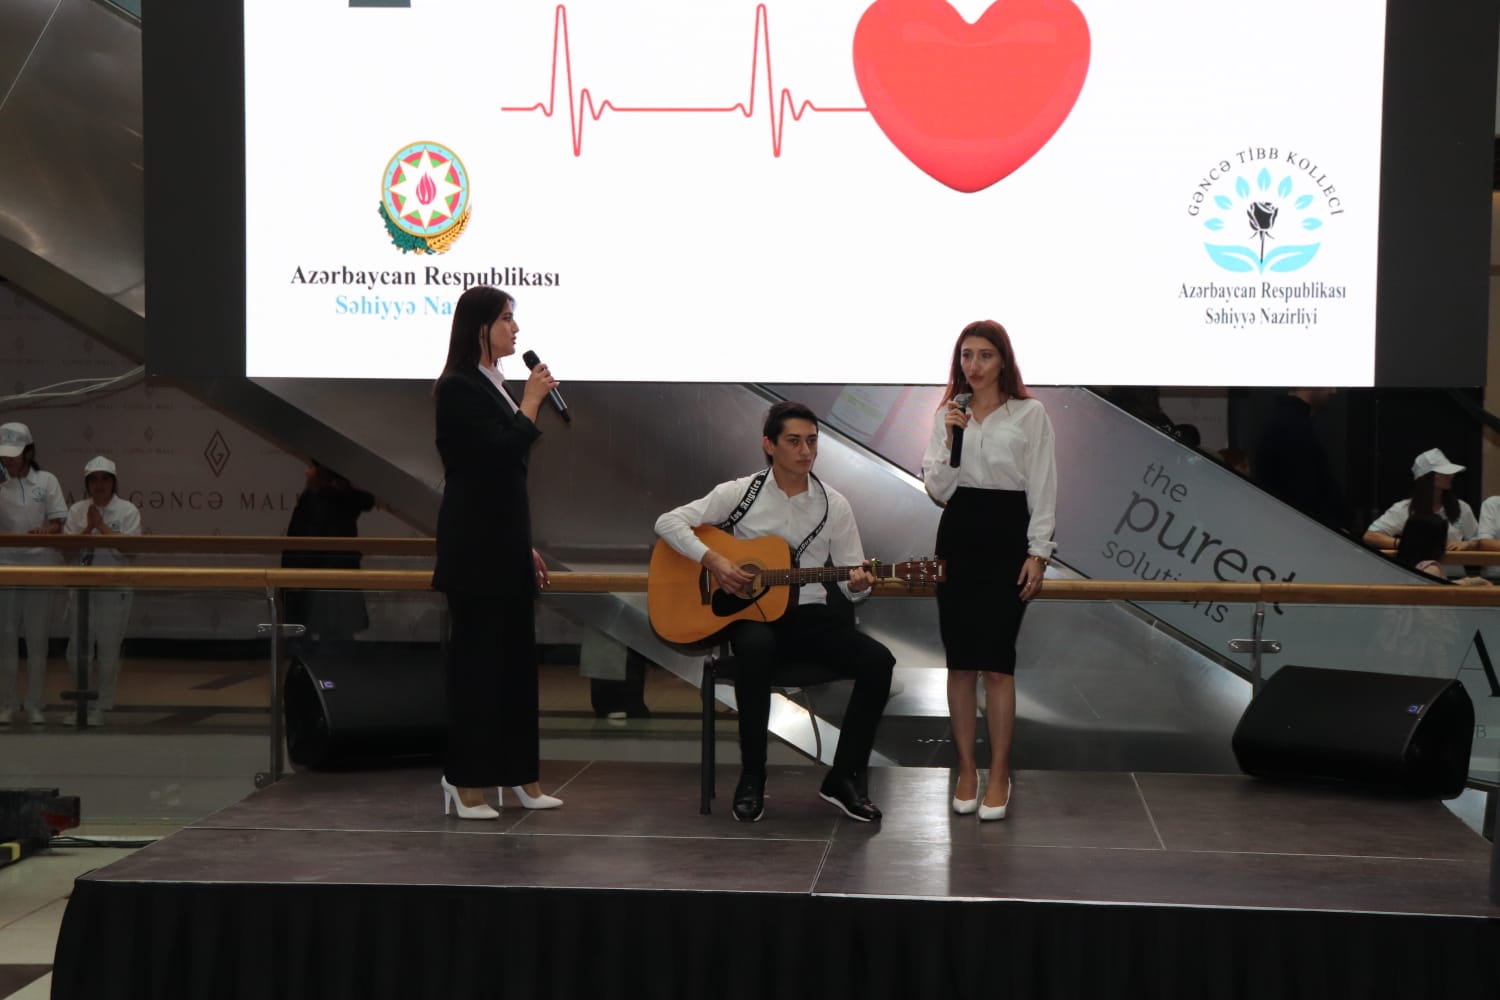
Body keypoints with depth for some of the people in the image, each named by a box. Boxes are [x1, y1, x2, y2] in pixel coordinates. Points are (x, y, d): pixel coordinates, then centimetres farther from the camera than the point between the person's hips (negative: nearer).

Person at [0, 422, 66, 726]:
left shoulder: (46, 481, 2)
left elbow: (57, 523, 0)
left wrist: (45, 530, -20)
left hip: (39, 565, 0)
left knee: (37, 638, 4)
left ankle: (34, 704, 12)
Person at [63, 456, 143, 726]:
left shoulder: (128, 511, 0)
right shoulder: (77, 510, 9)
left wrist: (101, 525, -13)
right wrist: (88, 528, -12)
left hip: (114, 589, -3)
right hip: (83, 588, 3)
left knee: (108, 652, 2)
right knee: (77, 652, 5)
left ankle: (99, 708, 11)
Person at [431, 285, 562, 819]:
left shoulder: (494, 386, 15)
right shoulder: (457, 388, -12)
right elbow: (500, 453, -21)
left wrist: (525, 547, 19)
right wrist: (531, 402, -10)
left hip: (505, 541, 9)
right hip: (474, 546, -9)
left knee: (517, 656, 10)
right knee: (475, 657, -3)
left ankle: (519, 775, 18)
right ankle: (464, 780, 5)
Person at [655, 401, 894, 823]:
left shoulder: (834, 505, 6)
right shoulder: (741, 493, 1)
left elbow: (853, 580, 7)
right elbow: (668, 522, -2)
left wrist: (858, 583, -18)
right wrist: (711, 559, -17)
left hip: (809, 615, 3)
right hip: (751, 613, -3)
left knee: (878, 661, -23)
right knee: (755, 648, -40)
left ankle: (844, 778, -9)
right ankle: (751, 779, -24)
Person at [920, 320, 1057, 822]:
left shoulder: (1029, 414, -2)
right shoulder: (948, 414, 8)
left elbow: (1043, 489, -2)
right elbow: (937, 490, 3)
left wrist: (1038, 553, -8)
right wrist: (950, 441, -12)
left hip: (1006, 537, -3)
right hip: (957, 536, 4)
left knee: (997, 662, -5)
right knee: (960, 662, 6)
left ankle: (998, 775, 5)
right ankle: (966, 770, 15)